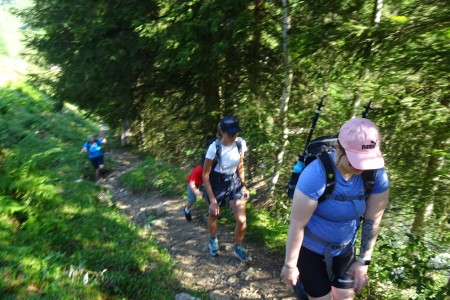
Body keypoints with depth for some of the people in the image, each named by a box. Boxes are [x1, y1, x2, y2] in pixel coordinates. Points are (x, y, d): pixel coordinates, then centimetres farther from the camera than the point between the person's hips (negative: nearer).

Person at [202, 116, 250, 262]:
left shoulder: (241, 143, -14)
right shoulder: (214, 148, -27)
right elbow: (205, 175, -18)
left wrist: (244, 186, 5)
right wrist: (212, 200, -18)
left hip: (234, 182, 3)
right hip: (217, 183, -3)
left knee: (242, 220, -2)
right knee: (214, 215, 19)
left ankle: (238, 248, 26)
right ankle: (213, 240, 50)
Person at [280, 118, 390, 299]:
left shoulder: (376, 174, -17)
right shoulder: (316, 175, -32)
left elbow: (372, 219, -5)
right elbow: (297, 225, -24)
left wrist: (363, 260, 1)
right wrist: (290, 265, -14)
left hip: (344, 249, 5)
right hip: (310, 249, -5)